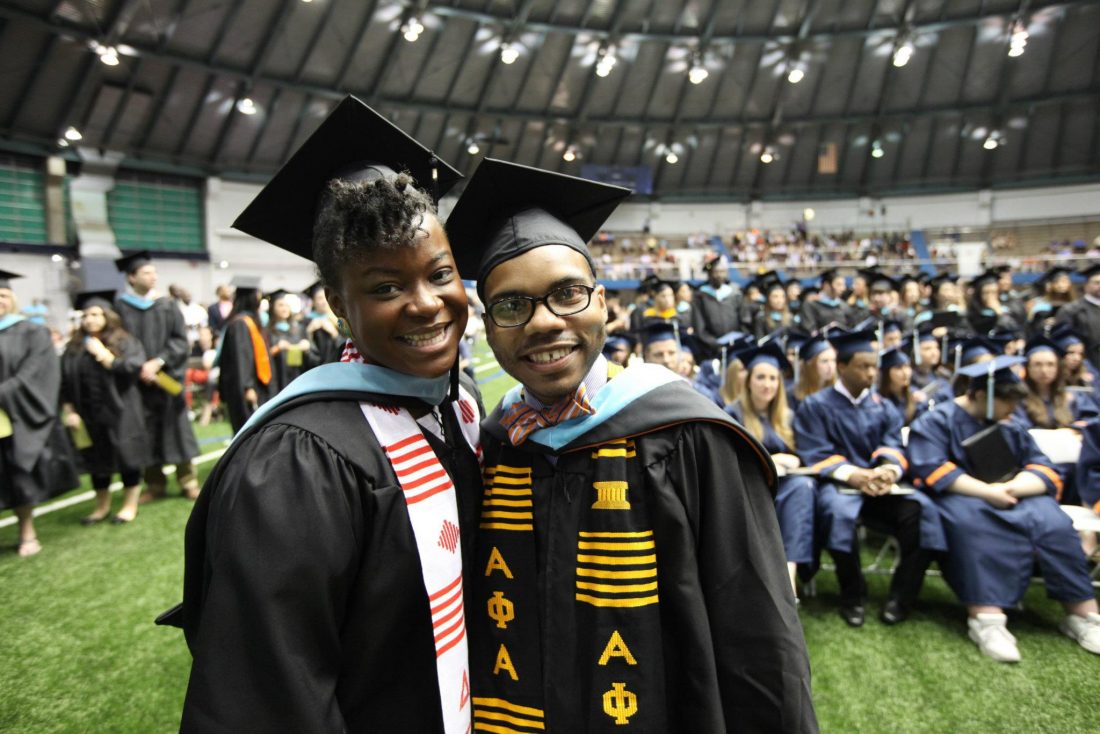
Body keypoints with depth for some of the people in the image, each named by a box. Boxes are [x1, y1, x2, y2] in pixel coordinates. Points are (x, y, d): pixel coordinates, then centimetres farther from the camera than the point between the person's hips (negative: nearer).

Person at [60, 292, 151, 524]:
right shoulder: (74, 348, 7)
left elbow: (134, 368, -17)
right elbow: (65, 383, 7)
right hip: (88, 414, 4)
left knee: (126, 457, 4)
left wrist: (103, 354, -14)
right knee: (97, 460, 13)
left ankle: (130, 505, 17)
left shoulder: (125, 342, -3)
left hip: (120, 413, -4)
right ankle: (102, 506, 27)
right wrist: (68, 411, -1)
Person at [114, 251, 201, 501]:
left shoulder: (167, 306, 5)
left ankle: (188, 483, 12)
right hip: (138, 382, -1)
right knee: (147, 434, 5)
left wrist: (158, 362, -13)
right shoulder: (120, 307, 1)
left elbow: (180, 341, 0)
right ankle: (155, 485, 17)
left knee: (176, 429, 4)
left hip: (168, 377, 1)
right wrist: (138, 368, -14)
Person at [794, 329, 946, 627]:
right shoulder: (815, 406, 4)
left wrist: (889, 470, -21)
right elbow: (816, 455, -7)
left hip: (879, 484, 4)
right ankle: (852, 596, -17)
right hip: (837, 483, -3)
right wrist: (852, 474, -25)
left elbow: (894, 449, 4)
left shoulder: (884, 408, 17)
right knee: (839, 512, -37)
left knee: (921, 509, -27)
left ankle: (902, 596, -11)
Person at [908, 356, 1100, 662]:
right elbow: (932, 470, -15)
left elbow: (1046, 471, 5)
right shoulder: (936, 422, -1)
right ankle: (986, 618, -44)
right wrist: (986, 491, -22)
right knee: (970, 521, -38)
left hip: (1013, 501, 5)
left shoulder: (1011, 427, 16)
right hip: (958, 498, -5)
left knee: (1053, 523, -25)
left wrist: (1011, 488, -16)